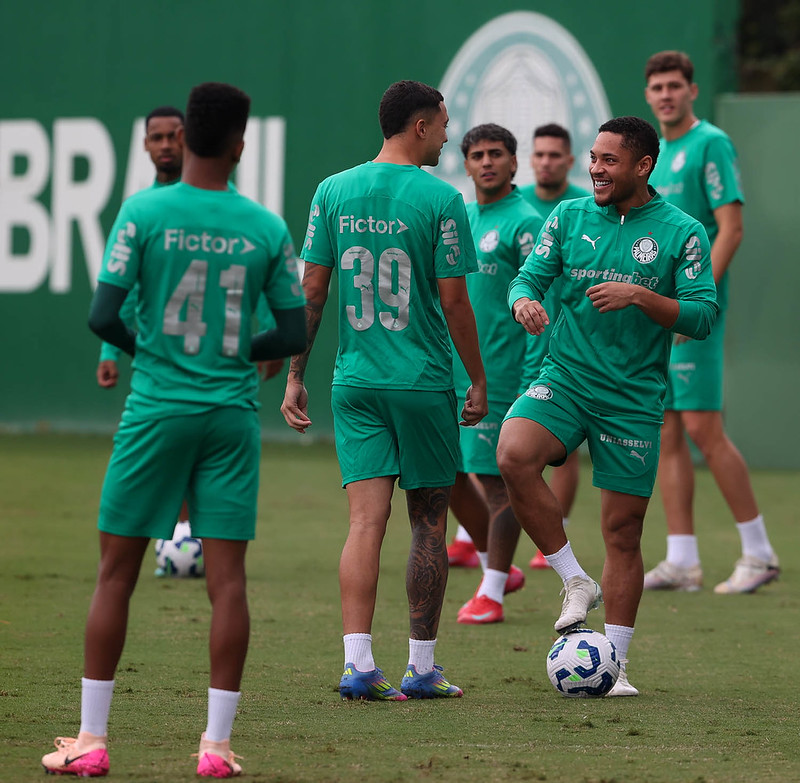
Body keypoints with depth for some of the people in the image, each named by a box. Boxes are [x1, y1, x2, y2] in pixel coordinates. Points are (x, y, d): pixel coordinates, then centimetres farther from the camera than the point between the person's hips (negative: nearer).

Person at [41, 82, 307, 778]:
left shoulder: (144, 212, -6)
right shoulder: (267, 228, 0)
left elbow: (103, 316, -9)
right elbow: (294, 335, 3)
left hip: (156, 408, -1)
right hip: (233, 414, 1)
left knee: (116, 571, 6)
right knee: (228, 576, 1)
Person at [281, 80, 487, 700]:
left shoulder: (333, 192, 4)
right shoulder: (440, 200, -8)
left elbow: (311, 292, 4)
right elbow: (453, 302, -8)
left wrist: (295, 376, 10)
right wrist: (479, 380, 3)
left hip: (355, 382, 3)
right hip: (424, 383, -3)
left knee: (366, 521, -1)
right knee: (429, 522, 8)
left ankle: (358, 663, -14)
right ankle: (422, 667, 13)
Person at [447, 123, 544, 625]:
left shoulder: (524, 222, -9)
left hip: (499, 373, -8)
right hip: (453, 372, 8)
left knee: (497, 479, -3)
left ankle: (491, 594, 4)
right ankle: (498, 568, 25)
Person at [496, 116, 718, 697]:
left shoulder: (681, 231, -1)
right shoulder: (569, 217, 7)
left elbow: (703, 317, -5)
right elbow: (530, 276, 8)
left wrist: (639, 295, -20)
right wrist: (524, 300, -16)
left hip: (633, 397, -1)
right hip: (565, 379, 1)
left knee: (624, 532, 1)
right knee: (514, 455, -29)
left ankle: (614, 664, 14)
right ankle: (575, 581, -12)